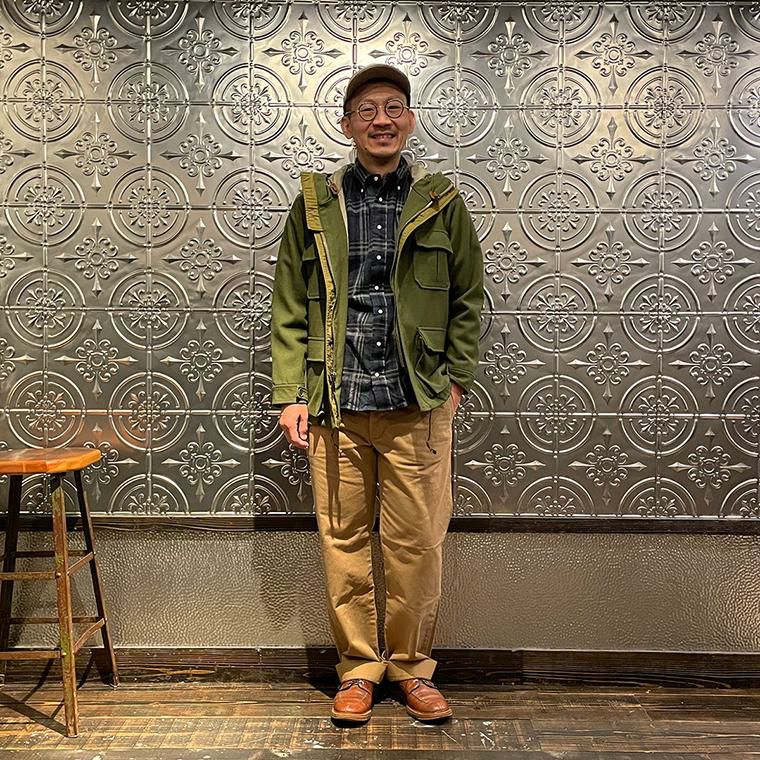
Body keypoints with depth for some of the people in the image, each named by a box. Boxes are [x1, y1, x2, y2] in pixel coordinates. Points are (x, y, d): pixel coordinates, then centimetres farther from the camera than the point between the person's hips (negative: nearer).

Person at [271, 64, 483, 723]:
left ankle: (412, 668, 23)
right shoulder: (315, 204, 9)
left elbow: (468, 299, 11)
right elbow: (290, 309, 7)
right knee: (344, 543, 7)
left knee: (417, 544, 4)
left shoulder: (441, 202, 8)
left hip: (418, 404, 0)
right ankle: (358, 668, 23)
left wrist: (455, 379, 2)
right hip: (336, 403, 1)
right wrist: (290, 394, 0)